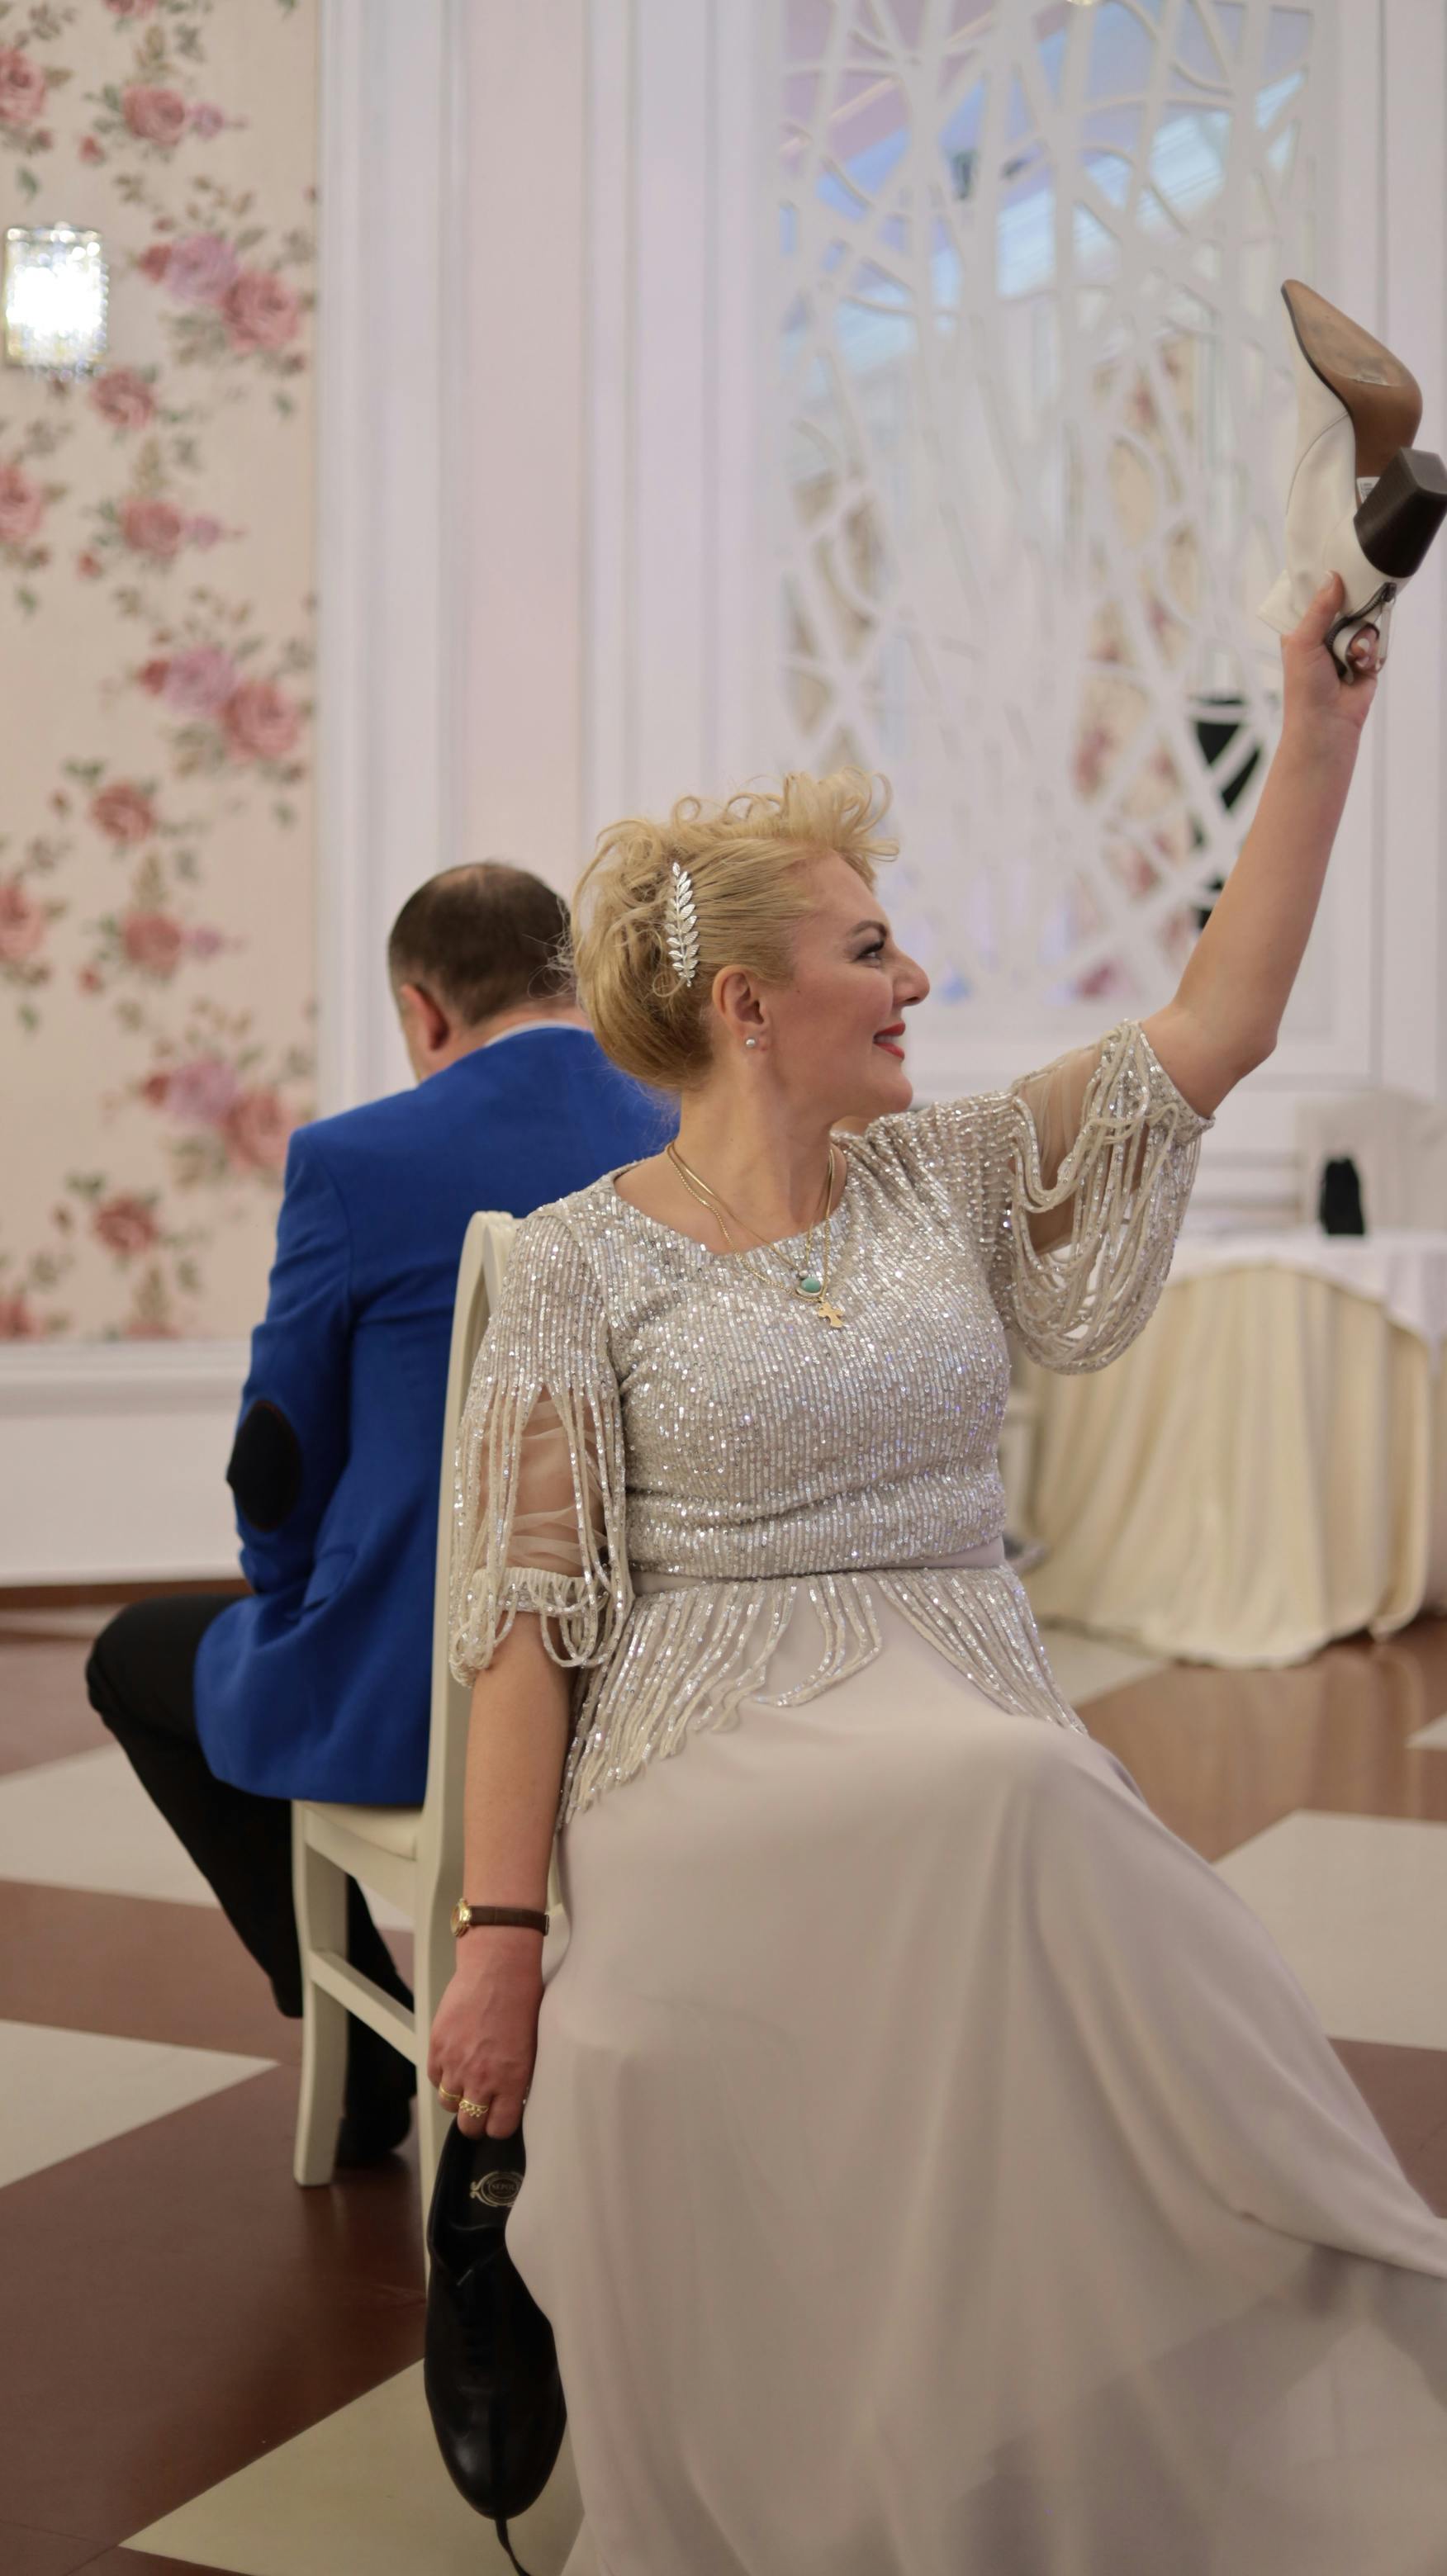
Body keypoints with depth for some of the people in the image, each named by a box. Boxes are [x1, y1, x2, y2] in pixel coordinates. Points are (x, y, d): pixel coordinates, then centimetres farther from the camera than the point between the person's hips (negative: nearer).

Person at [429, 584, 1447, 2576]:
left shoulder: (949, 1179, 12)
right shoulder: (588, 1257, 1)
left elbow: (1216, 1029, 8)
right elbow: (531, 1610, -3)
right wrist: (500, 1933, -9)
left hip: (967, 1718, 4)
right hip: (711, 1740, -3)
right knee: (1012, 1809, -36)